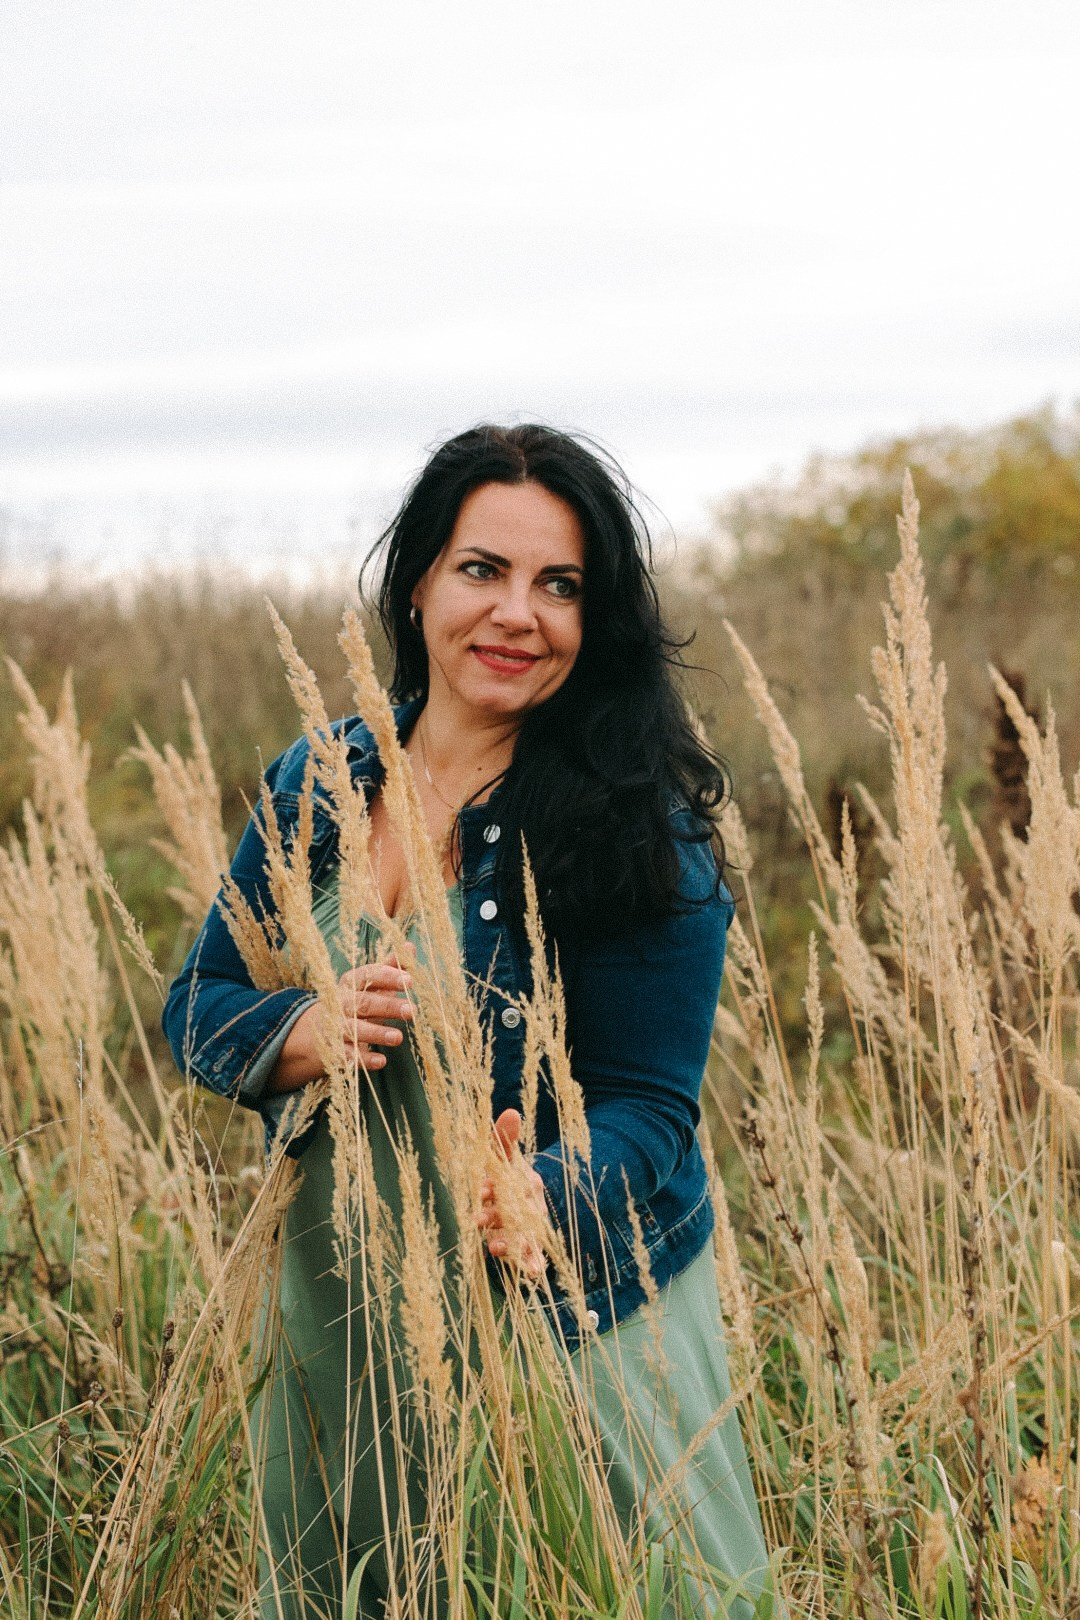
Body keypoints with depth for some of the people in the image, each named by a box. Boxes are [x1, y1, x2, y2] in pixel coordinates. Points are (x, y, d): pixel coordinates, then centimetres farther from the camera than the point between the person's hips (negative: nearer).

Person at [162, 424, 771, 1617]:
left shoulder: (639, 833, -15)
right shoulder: (319, 783, 0)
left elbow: (649, 1104, -15)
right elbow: (196, 1007, 2)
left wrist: (541, 1198, -36)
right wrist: (307, 1035, -20)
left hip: (582, 1306, -4)